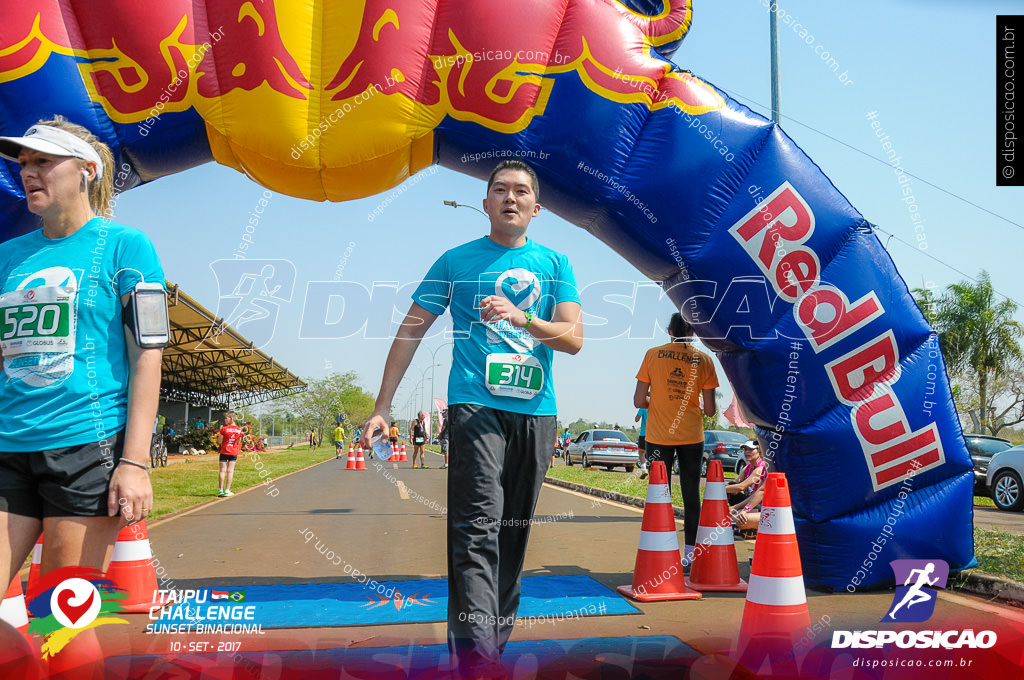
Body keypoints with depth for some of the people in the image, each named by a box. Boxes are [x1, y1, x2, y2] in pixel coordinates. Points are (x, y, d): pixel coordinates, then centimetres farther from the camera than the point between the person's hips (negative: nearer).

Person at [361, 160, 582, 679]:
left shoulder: (555, 264, 14)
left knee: (514, 529, 9)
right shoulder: (457, 261, 8)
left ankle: (498, 632, 22)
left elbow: (574, 338, 4)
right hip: (475, 406, -3)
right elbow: (411, 331, 9)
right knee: (478, 526, -15)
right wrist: (382, 406, 3)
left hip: (536, 412, 3)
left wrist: (520, 317, -15)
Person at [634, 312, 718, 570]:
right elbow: (710, 409, -2)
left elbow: (639, 401, -3)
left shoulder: (653, 355, -2)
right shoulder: (704, 360, 0)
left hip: (659, 436, -1)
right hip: (692, 436, 1)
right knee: (691, 495, 9)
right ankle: (690, 553, 10)